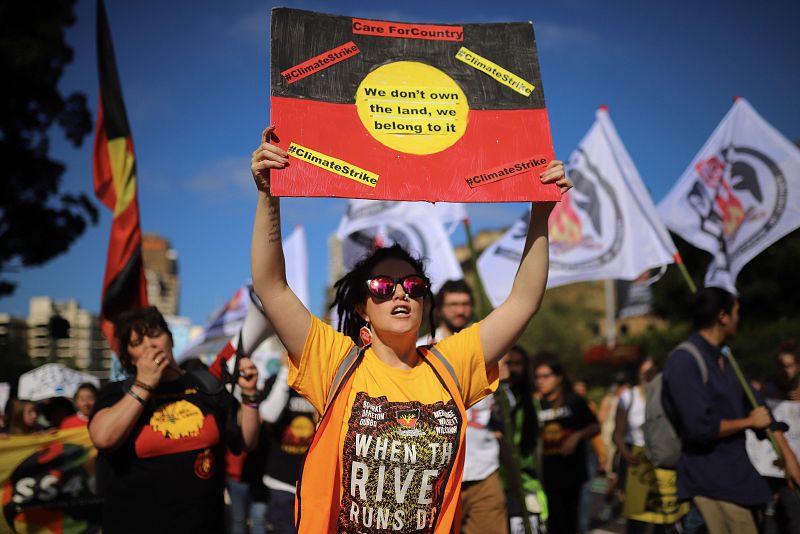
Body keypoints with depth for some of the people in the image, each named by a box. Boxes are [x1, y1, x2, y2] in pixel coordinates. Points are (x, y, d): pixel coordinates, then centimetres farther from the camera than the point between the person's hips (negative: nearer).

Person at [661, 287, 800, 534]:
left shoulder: (724, 360, 15)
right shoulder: (684, 361, -16)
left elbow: (759, 409, 19)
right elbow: (700, 428, -23)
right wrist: (749, 421, -8)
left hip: (738, 473, 9)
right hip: (711, 479, -9)